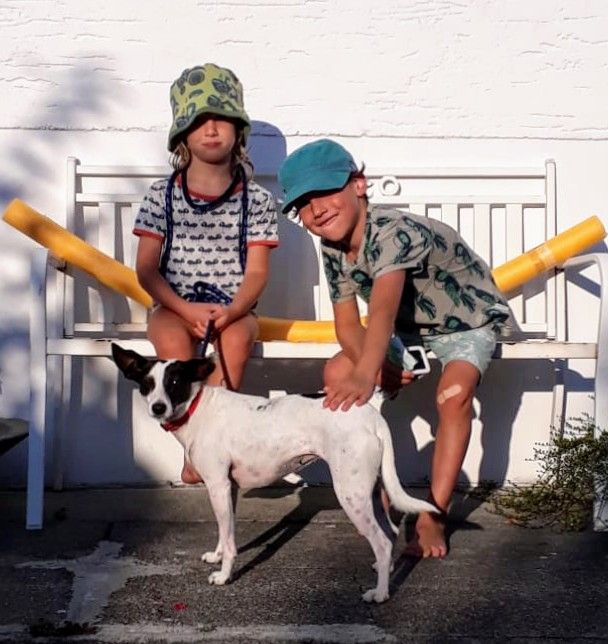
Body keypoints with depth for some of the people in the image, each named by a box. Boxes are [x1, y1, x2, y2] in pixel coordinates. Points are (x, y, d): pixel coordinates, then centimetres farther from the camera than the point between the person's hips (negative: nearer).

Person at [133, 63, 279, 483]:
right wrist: (188, 310, -17)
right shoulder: (162, 196, 3)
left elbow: (257, 271, -2)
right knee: (173, 341, -34)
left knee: (237, 339, -35)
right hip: (175, 306, 0)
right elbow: (147, 268, -1)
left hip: (234, 309, 0)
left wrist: (231, 311, -22)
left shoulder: (257, 200, 3)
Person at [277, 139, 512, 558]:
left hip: (469, 320, -7)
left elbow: (383, 308, -52)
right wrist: (374, 365, -32)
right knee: (336, 373, -9)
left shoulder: (393, 232, -36)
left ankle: (434, 517, -21)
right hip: (412, 326, 7)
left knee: (454, 393, -34)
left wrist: (365, 375, -68)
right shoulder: (333, 249, -12)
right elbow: (348, 324, -10)